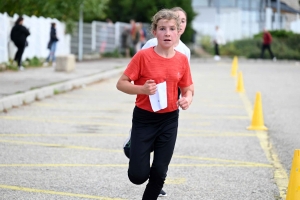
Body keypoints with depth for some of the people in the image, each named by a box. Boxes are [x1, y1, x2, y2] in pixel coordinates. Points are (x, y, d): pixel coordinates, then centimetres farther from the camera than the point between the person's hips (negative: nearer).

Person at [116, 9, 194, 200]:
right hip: (144, 119, -3)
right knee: (138, 175, -4)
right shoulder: (143, 56, -13)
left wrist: (187, 99, -13)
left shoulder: (182, 59, -3)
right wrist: (142, 89, -26)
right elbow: (121, 83, -9)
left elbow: (187, 89, 9)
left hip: (169, 121, 3)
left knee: (159, 172, 2)